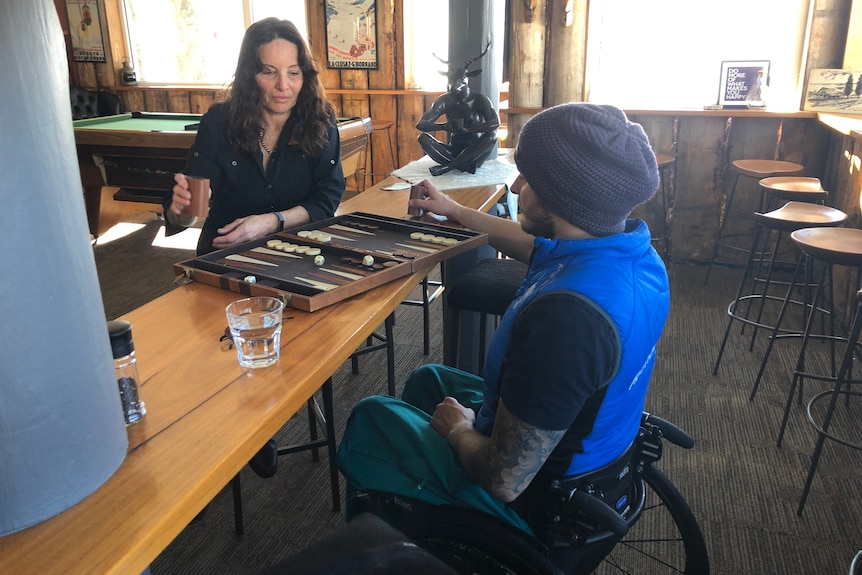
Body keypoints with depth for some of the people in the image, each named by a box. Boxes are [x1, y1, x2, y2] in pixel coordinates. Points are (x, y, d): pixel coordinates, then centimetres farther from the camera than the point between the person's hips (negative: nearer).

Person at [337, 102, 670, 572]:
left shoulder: (566, 315, -41)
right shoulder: (633, 249, -11)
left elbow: (505, 479, -32)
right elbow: (535, 247, 12)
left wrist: (458, 430, -10)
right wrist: (454, 212, 21)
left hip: (531, 504, -8)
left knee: (370, 418, 12)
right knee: (426, 379, 27)